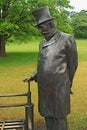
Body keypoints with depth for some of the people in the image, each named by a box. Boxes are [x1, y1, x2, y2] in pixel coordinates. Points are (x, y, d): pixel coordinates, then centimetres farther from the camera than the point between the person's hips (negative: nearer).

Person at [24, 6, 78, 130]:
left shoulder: (67, 39, -9)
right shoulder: (42, 43, 11)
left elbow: (73, 64, -3)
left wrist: (67, 84, 5)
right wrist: (33, 76, 11)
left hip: (58, 88, -6)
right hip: (44, 88, 6)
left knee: (59, 118, 6)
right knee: (48, 115, 16)